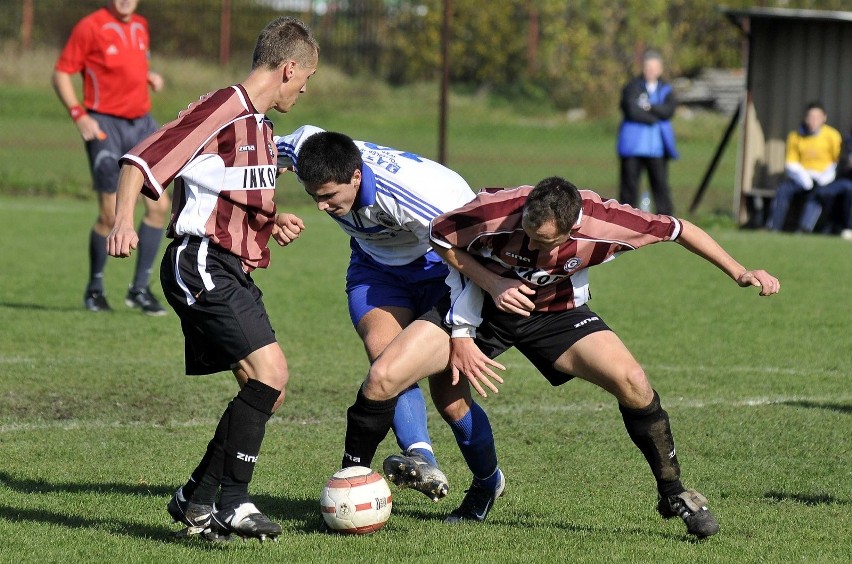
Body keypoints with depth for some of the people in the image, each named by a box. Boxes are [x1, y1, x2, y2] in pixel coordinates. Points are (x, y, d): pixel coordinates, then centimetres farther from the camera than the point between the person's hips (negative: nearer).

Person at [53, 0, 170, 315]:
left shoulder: (140, 26, 12)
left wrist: (149, 77, 6)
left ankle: (140, 289, 8)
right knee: (109, 215, -6)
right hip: (105, 125, -6)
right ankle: (95, 289, 15)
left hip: (141, 123, 6)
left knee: (159, 206, -2)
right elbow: (61, 74, -7)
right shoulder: (90, 28, -9)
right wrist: (78, 114, -17)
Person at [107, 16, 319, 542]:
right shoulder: (224, 109, -11)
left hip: (233, 272, 10)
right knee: (270, 370, -20)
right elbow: (142, 161, -17)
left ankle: (196, 499, 14)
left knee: (269, 389, 7)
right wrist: (124, 220, -31)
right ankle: (232, 502, -15)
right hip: (201, 265, -10)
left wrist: (273, 222, 15)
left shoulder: (261, 125, 19)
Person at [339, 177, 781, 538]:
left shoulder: (604, 223, -31)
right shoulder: (494, 212, -34)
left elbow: (677, 229, -14)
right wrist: (492, 283, -21)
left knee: (631, 382, -23)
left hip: (555, 311, 1)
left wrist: (739, 272, -12)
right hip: (481, 306, 0)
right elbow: (439, 236, -11)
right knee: (382, 379, -19)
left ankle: (673, 493, -1)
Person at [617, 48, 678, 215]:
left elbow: (668, 110, -5)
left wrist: (649, 107, -14)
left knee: (661, 185, -2)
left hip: (657, 146, 2)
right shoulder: (632, 87, 1)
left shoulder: (666, 89, 12)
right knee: (629, 184, -1)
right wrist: (655, 118, -8)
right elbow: (632, 111, -13)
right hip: (634, 145, -2)